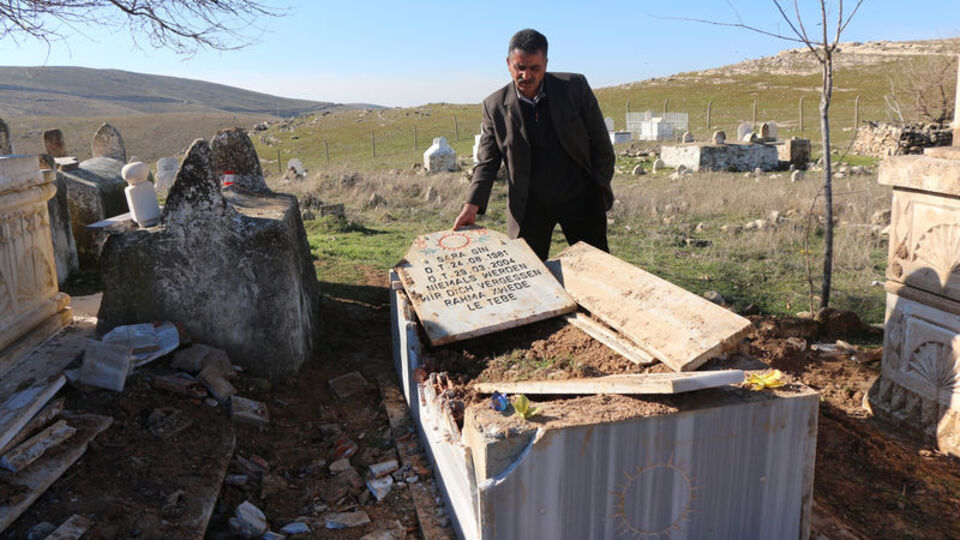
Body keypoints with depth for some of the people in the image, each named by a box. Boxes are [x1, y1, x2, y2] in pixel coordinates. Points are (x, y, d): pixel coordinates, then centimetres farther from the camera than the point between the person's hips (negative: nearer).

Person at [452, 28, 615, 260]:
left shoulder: (575, 87, -5)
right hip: (529, 205, 0)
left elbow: (601, 144, 2)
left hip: (580, 197, 0)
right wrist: (472, 205, -15)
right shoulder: (495, 106, -5)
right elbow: (487, 162, -2)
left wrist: (600, 189, -1)